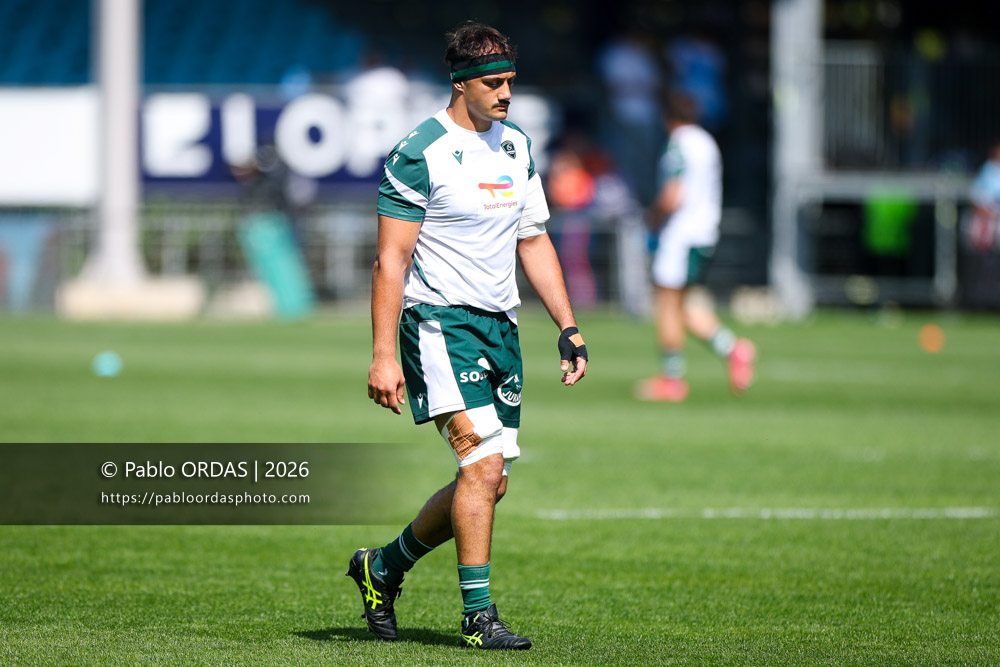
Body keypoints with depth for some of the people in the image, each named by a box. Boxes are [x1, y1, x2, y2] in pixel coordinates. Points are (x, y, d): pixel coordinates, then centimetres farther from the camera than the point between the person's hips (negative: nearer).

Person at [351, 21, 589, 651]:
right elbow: (391, 259, -12)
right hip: (440, 321, -7)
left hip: (500, 326, 7)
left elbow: (535, 242, 19)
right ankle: (479, 614, -12)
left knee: (490, 481, 7)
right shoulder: (420, 153, -11)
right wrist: (383, 356, -17)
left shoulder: (517, 146, 11)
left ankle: (383, 568, 27)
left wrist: (568, 328, 11)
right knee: (484, 460, -19)